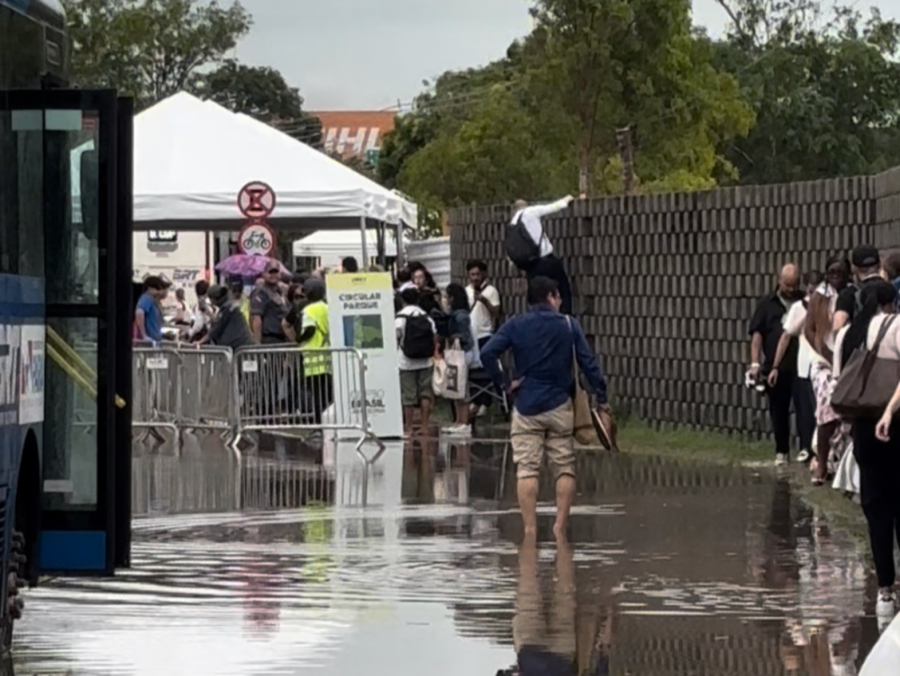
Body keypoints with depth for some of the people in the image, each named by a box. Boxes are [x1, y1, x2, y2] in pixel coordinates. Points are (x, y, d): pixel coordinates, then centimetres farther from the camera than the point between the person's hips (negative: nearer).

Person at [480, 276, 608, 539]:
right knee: (564, 468, 8)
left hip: (526, 406, 0)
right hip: (560, 406, 0)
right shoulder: (568, 325, 2)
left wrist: (501, 383, 0)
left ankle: (530, 528, -4)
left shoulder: (515, 326, 2)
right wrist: (601, 396, 0)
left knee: (527, 469, 0)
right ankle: (560, 525, 4)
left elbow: (487, 353, -10)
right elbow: (588, 362, -3)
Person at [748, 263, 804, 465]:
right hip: (775, 368, 1)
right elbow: (757, 333, 4)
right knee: (778, 411, 7)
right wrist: (755, 363, -6)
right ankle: (782, 452, 17)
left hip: (800, 366, -1)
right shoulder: (767, 304, 8)